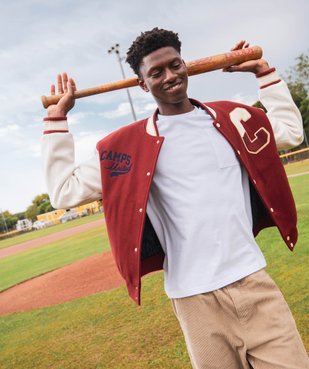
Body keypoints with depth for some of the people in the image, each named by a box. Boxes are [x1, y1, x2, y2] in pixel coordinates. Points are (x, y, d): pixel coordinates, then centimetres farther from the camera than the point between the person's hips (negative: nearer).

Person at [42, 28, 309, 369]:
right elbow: (64, 191, 0)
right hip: (196, 300, -2)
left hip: (253, 281, 3)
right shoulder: (129, 145, -2)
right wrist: (57, 118, 0)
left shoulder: (232, 117, 8)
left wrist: (264, 72, 21)